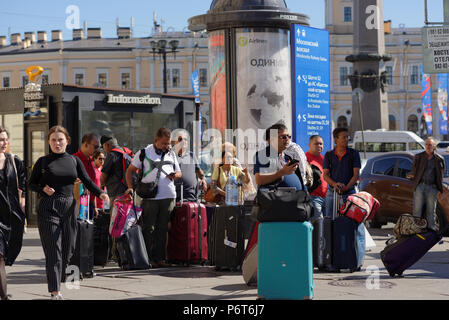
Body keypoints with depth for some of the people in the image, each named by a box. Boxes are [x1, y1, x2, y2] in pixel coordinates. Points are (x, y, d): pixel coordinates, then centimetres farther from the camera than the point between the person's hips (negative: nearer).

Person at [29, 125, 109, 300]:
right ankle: (55, 292, -9)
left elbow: (87, 181, 6)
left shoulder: (74, 160, 10)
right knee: (53, 249, -8)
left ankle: (57, 280, 27)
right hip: (48, 208, -3)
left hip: (69, 206, 3)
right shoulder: (43, 161, 3)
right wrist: (43, 189, -12)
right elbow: (31, 183, 8)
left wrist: (100, 193, -10)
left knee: (68, 249, 5)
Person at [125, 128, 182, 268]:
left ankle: (159, 258, 12)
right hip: (150, 197, -4)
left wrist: (175, 175, -1)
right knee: (148, 229, -3)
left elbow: (179, 172, 23)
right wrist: (131, 187, -4)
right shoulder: (144, 153, 4)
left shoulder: (171, 154, 17)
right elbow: (130, 170, 8)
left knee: (162, 228, 7)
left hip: (168, 196, 4)